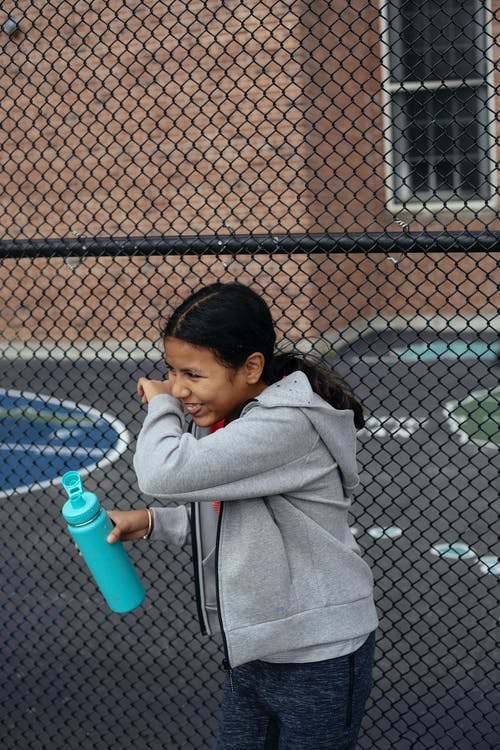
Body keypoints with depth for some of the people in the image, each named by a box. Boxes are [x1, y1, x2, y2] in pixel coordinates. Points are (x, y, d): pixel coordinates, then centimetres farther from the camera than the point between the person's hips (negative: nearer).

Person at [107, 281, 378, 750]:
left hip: (317, 658, -8)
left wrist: (160, 404, -15)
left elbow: (163, 473, -34)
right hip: (253, 650, 9)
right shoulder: (220, 418, 2)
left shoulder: (288, 425, -28)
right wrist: (150, 522, 0)